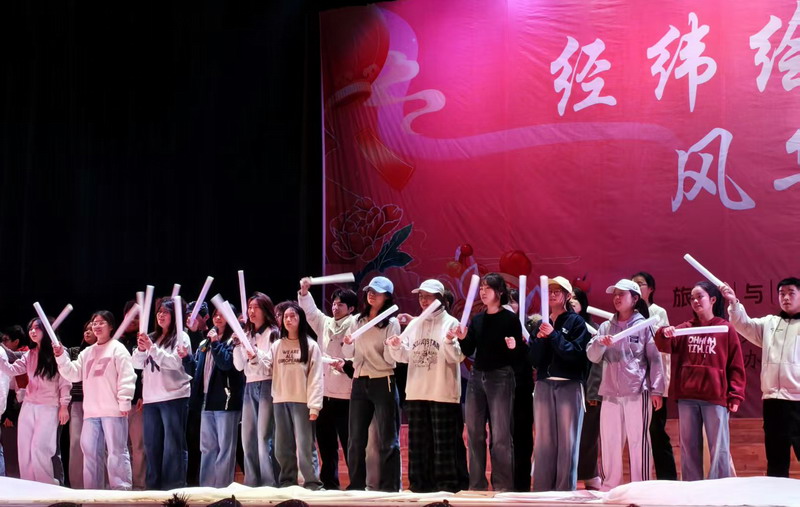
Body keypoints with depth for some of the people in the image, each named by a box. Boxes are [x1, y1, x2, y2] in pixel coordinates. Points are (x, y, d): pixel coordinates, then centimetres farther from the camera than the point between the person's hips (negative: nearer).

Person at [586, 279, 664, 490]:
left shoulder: (644, 325, 1)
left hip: (637, 392, -4)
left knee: (638, 441, -3)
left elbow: (655, 359, -1)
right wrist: (600, 343, -15)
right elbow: (592, 356, 5)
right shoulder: (606, 327, 12)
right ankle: (609, 488, 15)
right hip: (611, 393, 4)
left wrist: (656, 389, -7)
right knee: (609, 441, 6)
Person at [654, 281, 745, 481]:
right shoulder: (685, 329, 11)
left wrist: (735, 396, -6)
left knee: (719, 448, -1)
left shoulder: (726, 329, 2)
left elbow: (736, 366, 1)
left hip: (716, 397, -4)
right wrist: (664, 335, -24)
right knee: (689, 447, 9)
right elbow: (666, 346, -1)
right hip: (687, 397, 4)